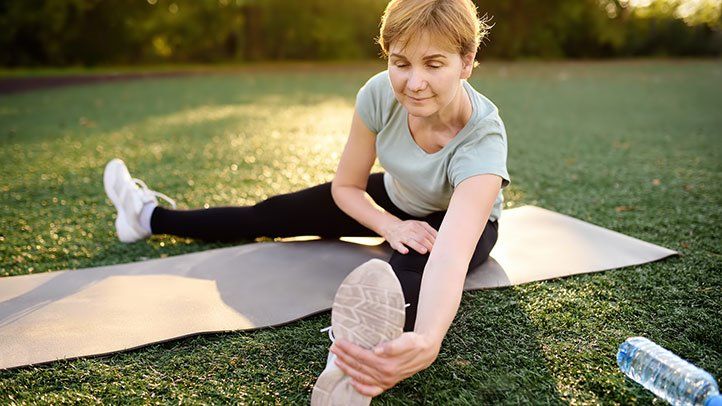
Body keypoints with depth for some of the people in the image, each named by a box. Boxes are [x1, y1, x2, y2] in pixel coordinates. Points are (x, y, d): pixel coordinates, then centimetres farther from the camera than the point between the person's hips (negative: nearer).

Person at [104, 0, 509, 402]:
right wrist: (390, 226, -30)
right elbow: (346, 186, -14)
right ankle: (152, 217, 21)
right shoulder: (379, 94, -29)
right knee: (272, 214, 4)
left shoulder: (483, 140, -40)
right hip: (393, 199, 3)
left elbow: (451, 254, -56)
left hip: (465, 218, -3)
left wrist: (427, 341, -73)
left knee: (411, 264, -40)